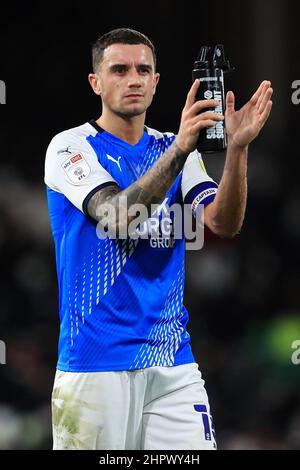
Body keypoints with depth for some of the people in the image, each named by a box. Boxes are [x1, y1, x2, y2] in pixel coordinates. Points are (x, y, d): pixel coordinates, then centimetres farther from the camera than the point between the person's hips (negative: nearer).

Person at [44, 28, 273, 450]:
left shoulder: (174, 149, 11)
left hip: (172, 360, 4)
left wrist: (237, 147, -20)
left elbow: (223, 224, -4)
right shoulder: (71, 146, -3)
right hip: (96, 362, -4)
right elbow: (117, 218, -20)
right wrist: (180, 148, -30)